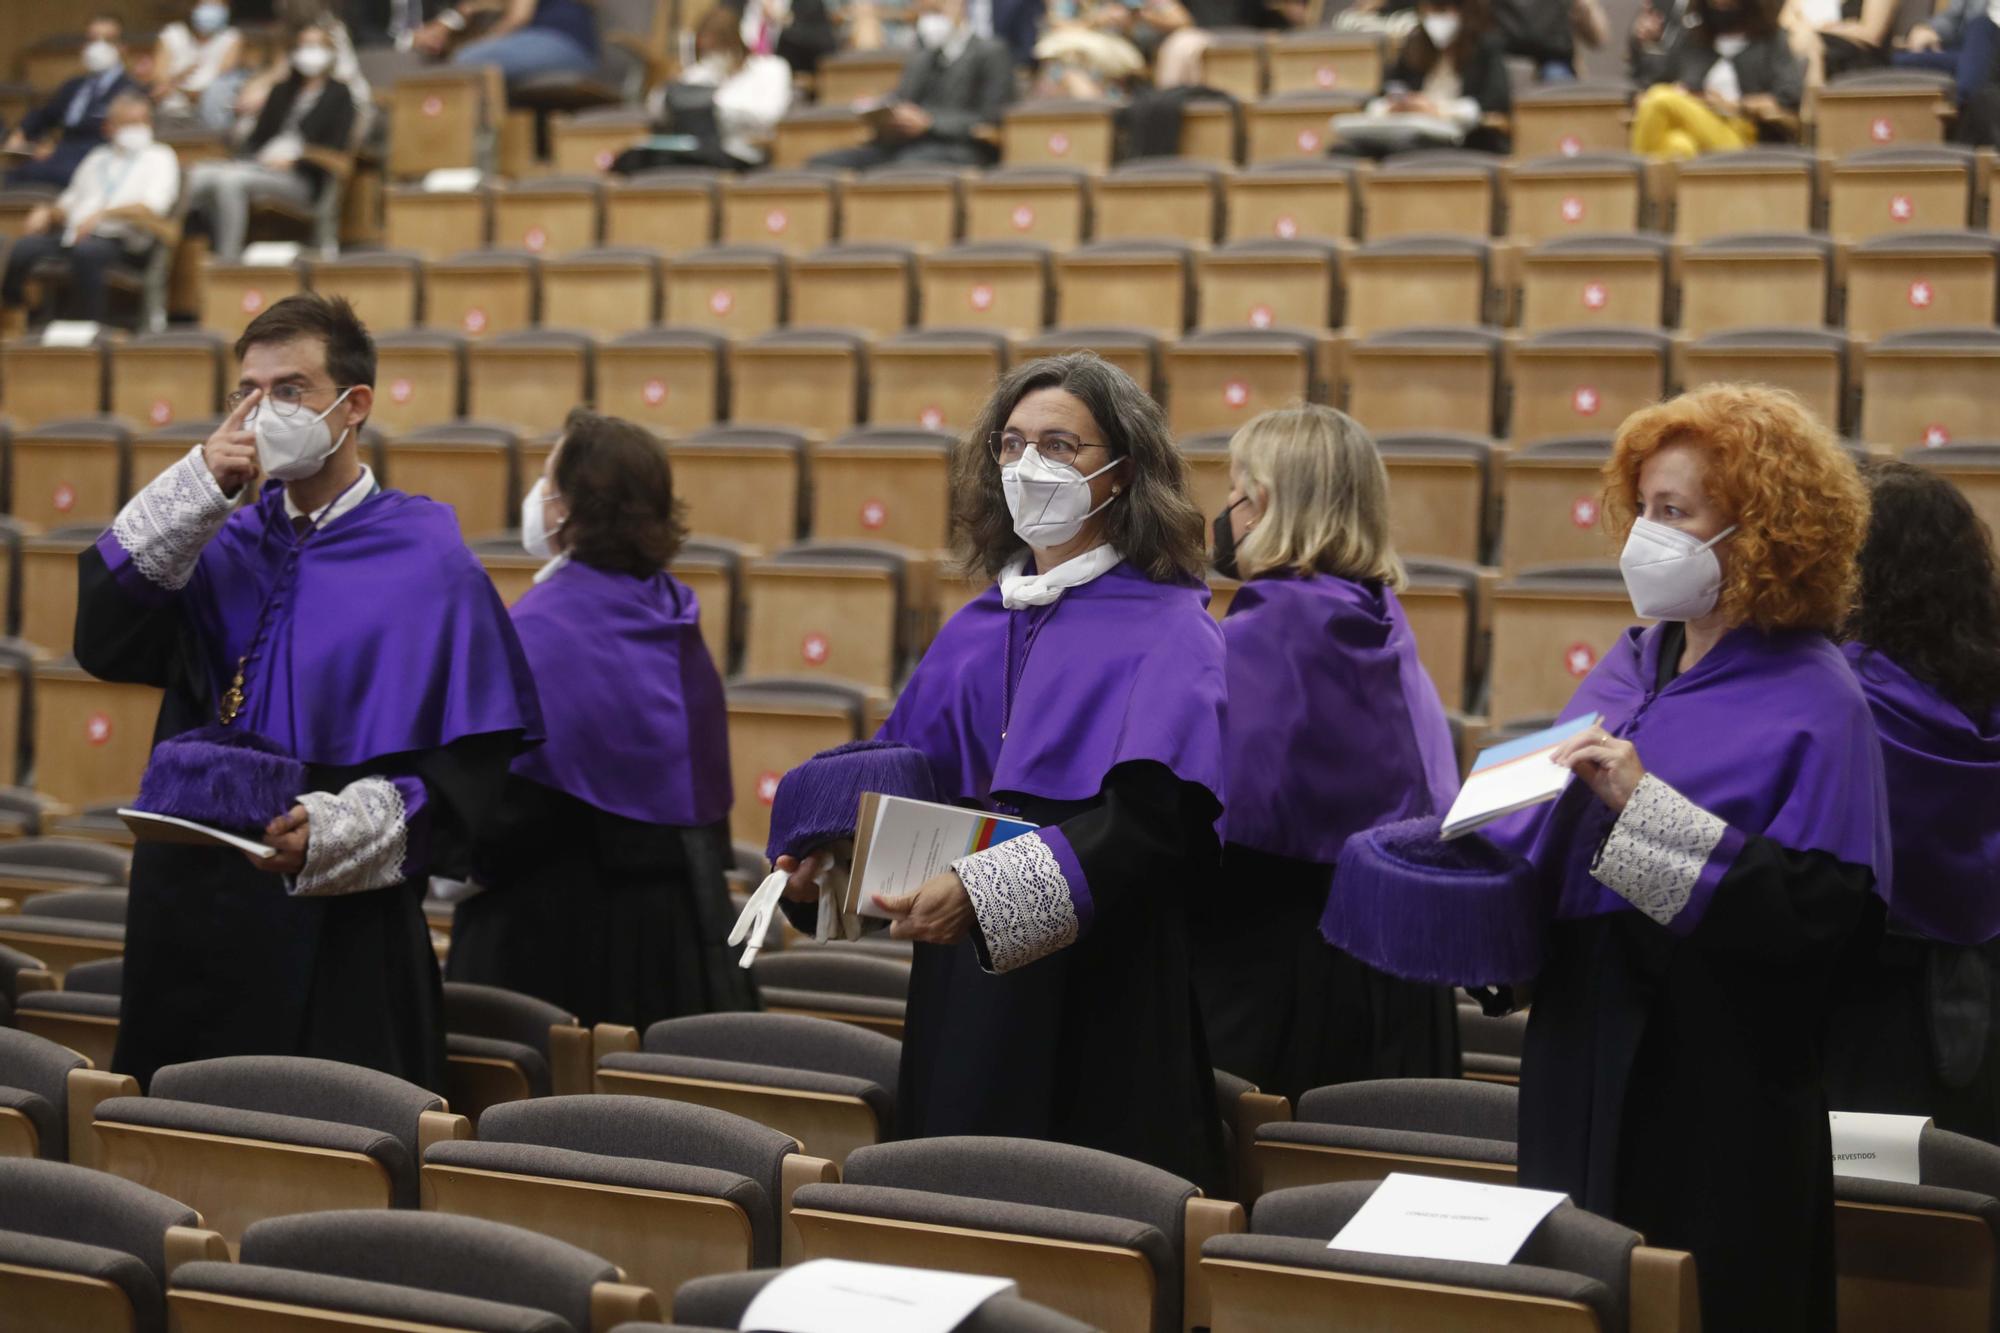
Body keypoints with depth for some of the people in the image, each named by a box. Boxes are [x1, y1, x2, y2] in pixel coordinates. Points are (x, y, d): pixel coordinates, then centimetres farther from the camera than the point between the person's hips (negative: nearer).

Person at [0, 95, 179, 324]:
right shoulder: (97, 158, 28)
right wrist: (47, 212, 4)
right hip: (73, 235, 4)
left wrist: (103, 214, -18)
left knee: (86, 252, -39)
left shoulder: (159, 158, 11)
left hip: (120, 243, -4)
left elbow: (153, 206, -6)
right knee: (25, 247, -26)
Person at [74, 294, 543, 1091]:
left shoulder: (425, 562, -3)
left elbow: (471, 761, -8)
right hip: (194, 919, 4)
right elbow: (104, 643, -2)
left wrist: (334, 830, -21)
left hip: (340, 929, -4)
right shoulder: (224, 542, 12)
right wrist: (198, 488, -8)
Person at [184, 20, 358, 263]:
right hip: (259, 166, 6)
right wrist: (243, 159, 0)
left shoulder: (339, 95, 9)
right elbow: (257, 136, 22)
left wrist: (293, 161, -13)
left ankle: (228, 259, -37)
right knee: (200, 175, -22)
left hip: (303, 179, -6)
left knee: (230, 180, -33)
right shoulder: (282, 92, 27)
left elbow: (336, 147, -3)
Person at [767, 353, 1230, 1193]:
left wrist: (984, 893, -31)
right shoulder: (974, 633, 14)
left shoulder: (1168, 633, -7)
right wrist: (826, 848, -1)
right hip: (963, 998, 6)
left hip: (1099, 1002, -6)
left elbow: (1149, 816, -20)